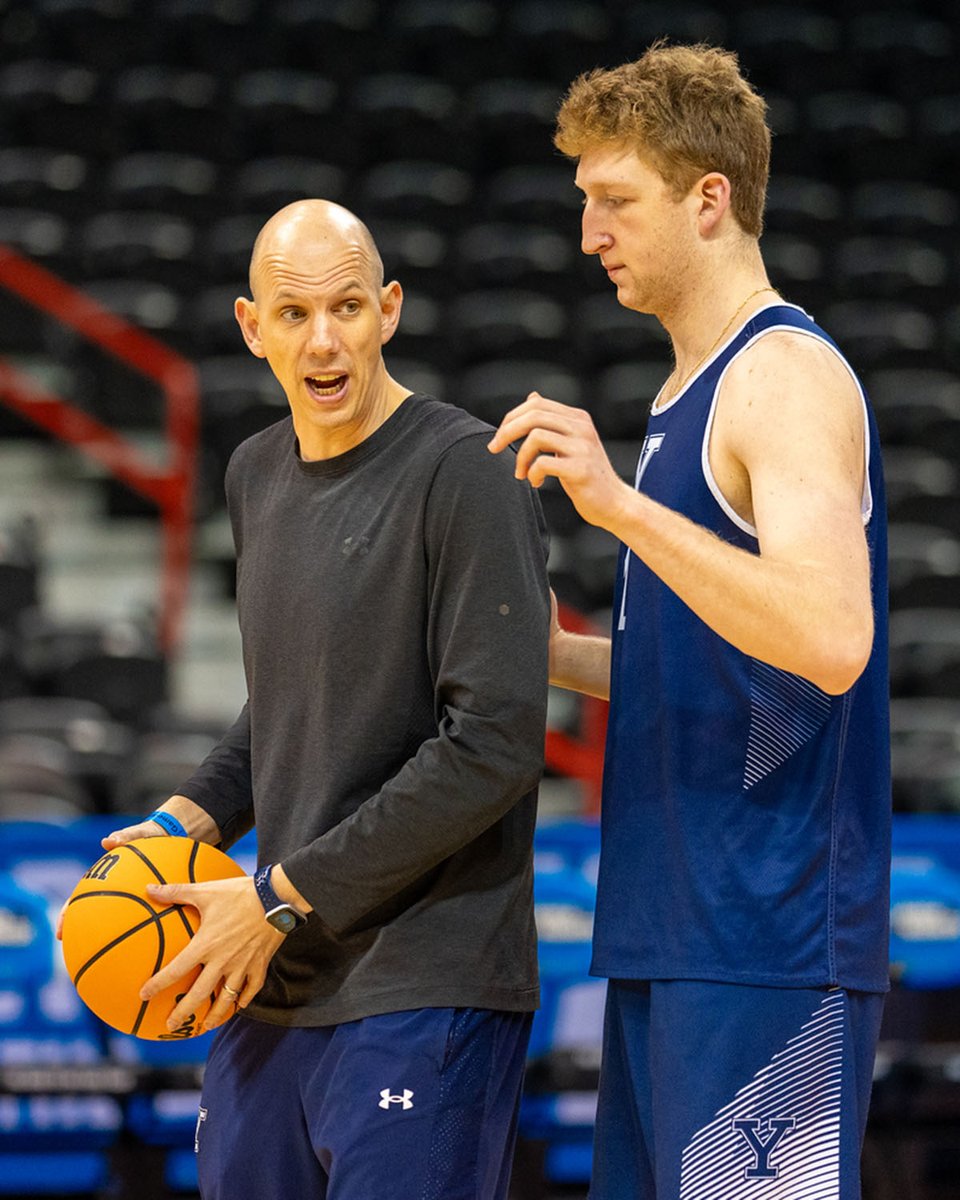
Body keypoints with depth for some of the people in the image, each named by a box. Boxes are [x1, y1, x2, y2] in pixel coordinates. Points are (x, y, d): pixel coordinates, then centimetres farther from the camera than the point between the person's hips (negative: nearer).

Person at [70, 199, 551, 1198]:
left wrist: (285, 896, -15)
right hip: (271, 993, 7)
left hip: (422, 995, -7)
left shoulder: (464, 472, -11)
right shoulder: (257, 477, 13)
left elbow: (494, 743, -17)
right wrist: (197, 814, 8)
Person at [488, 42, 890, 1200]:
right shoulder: (693, 391, 18)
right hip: (673, 937, 10)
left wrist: (621, 504, -31)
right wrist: (561, 656, 13)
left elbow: (831, 643, -27)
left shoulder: (787, 375, -12)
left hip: (767, 944, -10)